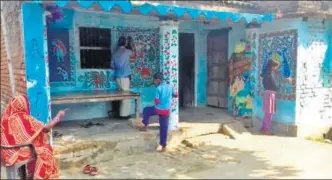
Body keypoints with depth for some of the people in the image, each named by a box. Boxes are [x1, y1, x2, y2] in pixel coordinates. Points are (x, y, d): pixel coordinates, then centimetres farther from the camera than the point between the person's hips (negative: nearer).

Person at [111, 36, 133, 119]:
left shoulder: (115, 53, 9)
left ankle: (121, 113, 17)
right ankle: (124, 114, 0)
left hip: (117, 76, 6)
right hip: (125, 76, -6)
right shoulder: (127, 51, -6)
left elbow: (112, 66, 12)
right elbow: (132, 53, 17)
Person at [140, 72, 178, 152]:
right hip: (167, 110, 5)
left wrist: (155, 99, 6)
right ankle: (164, 146, 12)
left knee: (146, 110, 24)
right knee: (164, 128, 9)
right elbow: (176, 95, 19)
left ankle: (146, 126, 27)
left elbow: (157, 102, -16)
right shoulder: (169, 87, 5)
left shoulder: (158, 88, -13)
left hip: (158, 109, -5)